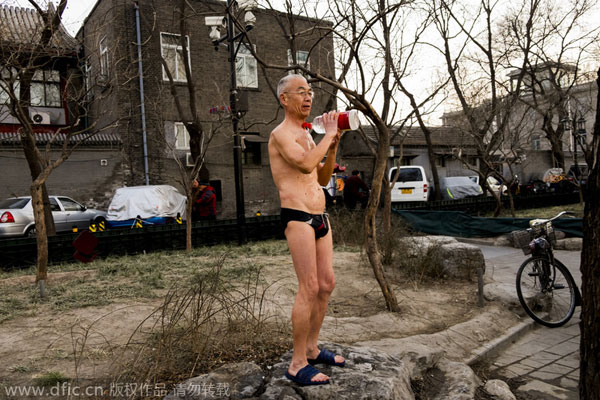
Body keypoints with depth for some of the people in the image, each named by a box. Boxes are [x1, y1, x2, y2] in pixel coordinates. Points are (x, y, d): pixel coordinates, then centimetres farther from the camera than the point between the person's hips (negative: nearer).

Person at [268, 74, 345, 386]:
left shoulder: (306, 135, 21)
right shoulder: (281, 134, -7)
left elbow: (323, 178, 20)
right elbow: (306, 164, -24)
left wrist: (332, 148, 6)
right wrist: (328, 135, -11)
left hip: (319, 217, 9)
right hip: (297, 218, -9)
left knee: (327, 284, 11)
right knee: (309, 288, -10)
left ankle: (311, 349, 25)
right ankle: (297, 365, 1)